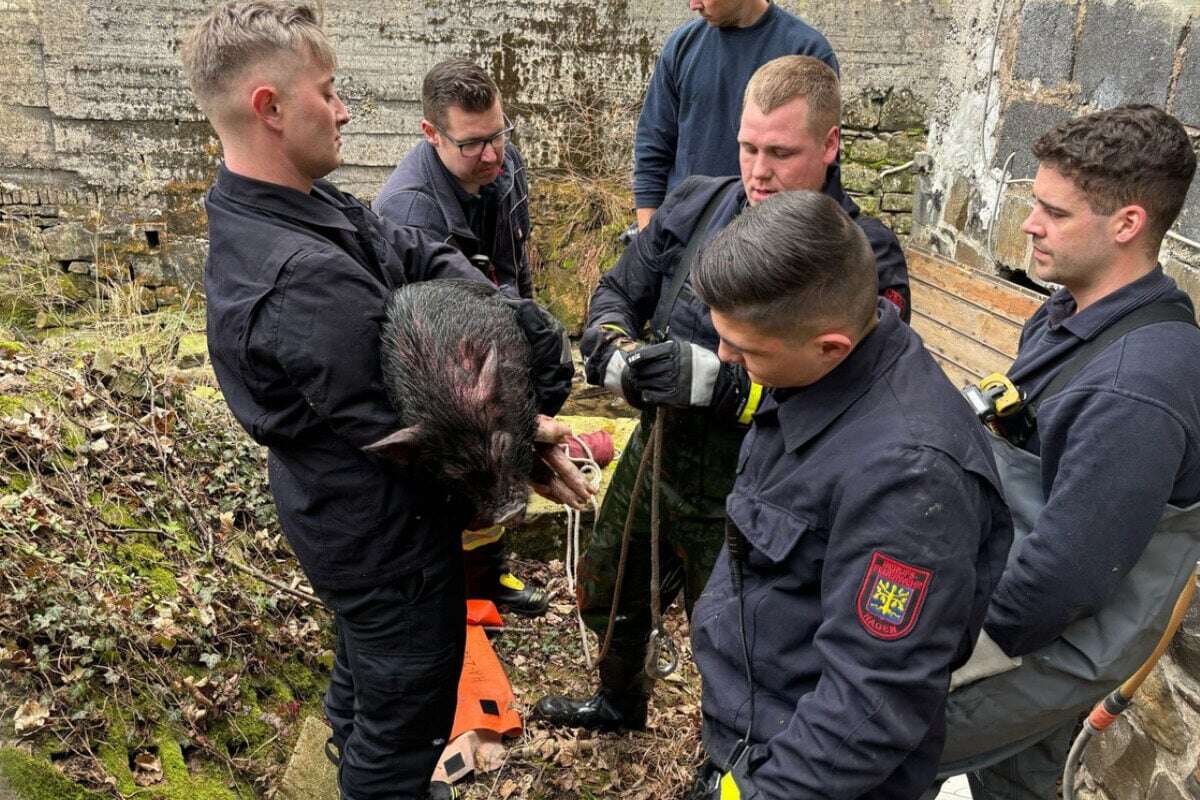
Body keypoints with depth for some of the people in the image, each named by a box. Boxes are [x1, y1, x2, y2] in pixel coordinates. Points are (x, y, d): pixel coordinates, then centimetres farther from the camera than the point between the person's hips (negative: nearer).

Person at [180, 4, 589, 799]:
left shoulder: (304, 209, -5)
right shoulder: (303, 280, -35)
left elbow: (423, 256, -6)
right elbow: (403, 427, -28)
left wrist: (529, 329, -19)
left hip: (351, 518, 10)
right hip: (389, 535, -10)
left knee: (365, 673, 32)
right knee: (405, 710, 14)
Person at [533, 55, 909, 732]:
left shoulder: (866, 257, -19)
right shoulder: (697, 205, -4)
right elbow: (617, 294, 5)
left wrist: (716, 382, -34)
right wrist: (616, 354, -17)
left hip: (745, 498, -5)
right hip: (654, 457, 6)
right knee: (607, 597, 28)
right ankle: (620, 702, 61)